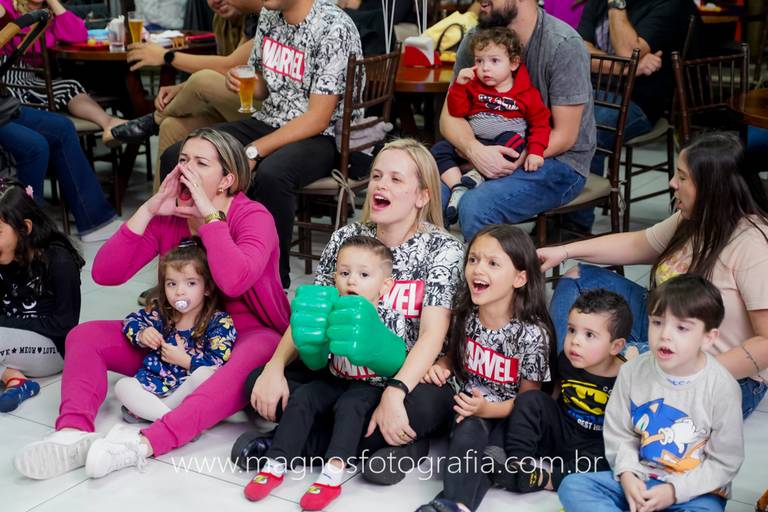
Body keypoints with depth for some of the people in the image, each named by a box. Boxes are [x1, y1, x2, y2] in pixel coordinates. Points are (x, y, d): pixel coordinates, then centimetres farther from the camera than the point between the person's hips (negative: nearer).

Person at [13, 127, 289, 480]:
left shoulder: (253, 217, -13)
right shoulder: (167, 216, -1)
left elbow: (234, 282, -34)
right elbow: (104, 274, -11)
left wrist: (209, 214, -28)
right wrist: (147, 211, -18)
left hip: (244, 335, -5)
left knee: (257, 356, -41)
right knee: (84, 336, -10)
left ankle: (146, 442, -50)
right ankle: (73, 432, -35)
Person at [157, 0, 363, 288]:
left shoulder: (334, 28, -17)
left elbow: (318, 119, -20)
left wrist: (253, 151, -23)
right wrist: (241, 84, -4)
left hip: (320, 138, -7)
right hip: (267, 122, 8)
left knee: (271, 175, -39)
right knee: (176, 157, -9)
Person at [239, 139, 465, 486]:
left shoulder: (442, 249, -8)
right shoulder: (346, 238, 4)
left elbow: (432, 334, -19)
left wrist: (394, 392, -35)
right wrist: (275, 366, -18)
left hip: (409, 378, -4)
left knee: (427, 405, -39)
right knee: (257, 382, -16)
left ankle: (305, 443, -22)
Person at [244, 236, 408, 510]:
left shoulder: (390, 318, -13)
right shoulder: (331, 312, -6)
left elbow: (395, 364, -23)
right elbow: (316, 362, -7)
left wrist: (371, 342, -41)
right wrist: (310, 341, -30)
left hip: (371, 386, -4)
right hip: (335, 380, 4)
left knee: (348, 405, -31)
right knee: (301, 398, -16)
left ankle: (332, 475, -39)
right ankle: (275, 466, -16)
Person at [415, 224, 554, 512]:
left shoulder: (532, 334, -16)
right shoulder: (464, 315, -2)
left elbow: (528, 398, -8)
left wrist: (487, 409, -24)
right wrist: (440, 366, -4)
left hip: (506, 417, -3)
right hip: (467, 407, 3)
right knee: (469, 431, -30)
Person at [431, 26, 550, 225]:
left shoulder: (527, 93, -2)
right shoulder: (473, 85, 8)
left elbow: (540, 123, -3)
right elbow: (457, 112, 2)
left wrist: (535, 151, -17)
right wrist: (459, 85, -12)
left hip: (504, 145, -3)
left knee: (513, 140, -36)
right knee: (439, 149, -15)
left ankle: (476, 176, -36)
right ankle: (457, 187, -33)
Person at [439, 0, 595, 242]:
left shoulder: (563, 45, -18)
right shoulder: (476, 40, -2)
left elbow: (564, 136, -14)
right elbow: (450, 115, -3)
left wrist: (512, 161, -25)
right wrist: (475, 150, -25)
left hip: (559, 160, -5)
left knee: (475, 206, -31)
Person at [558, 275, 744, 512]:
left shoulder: (722, 388, -13)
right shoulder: (633, 371, -4)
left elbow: (725, 461, -7)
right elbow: (619, 433, 4)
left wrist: (674, 490, -15)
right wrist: (627, 473, -13)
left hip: (694, 490, -3)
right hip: (639, 479, 4)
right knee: (572, 486, -15)